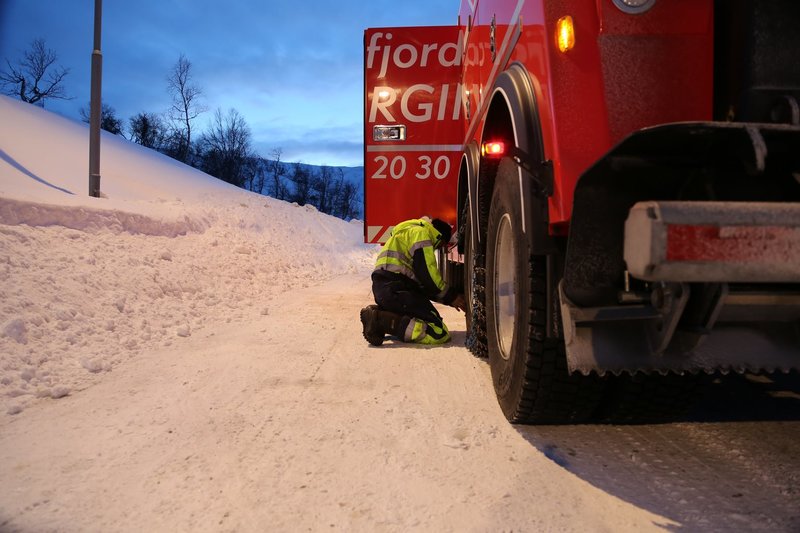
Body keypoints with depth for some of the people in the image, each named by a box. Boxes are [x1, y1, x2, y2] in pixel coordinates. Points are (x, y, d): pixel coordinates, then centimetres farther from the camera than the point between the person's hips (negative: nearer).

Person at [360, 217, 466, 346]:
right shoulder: (421, 232, 0)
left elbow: (421, 282, 29)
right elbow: (427, 274, -11)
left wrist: (449, 298, 23)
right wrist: (451, 297, 0)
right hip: (395, 290, -11)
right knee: (439, 333, -15)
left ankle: (378, 313, 5)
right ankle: (382, 321, -21)